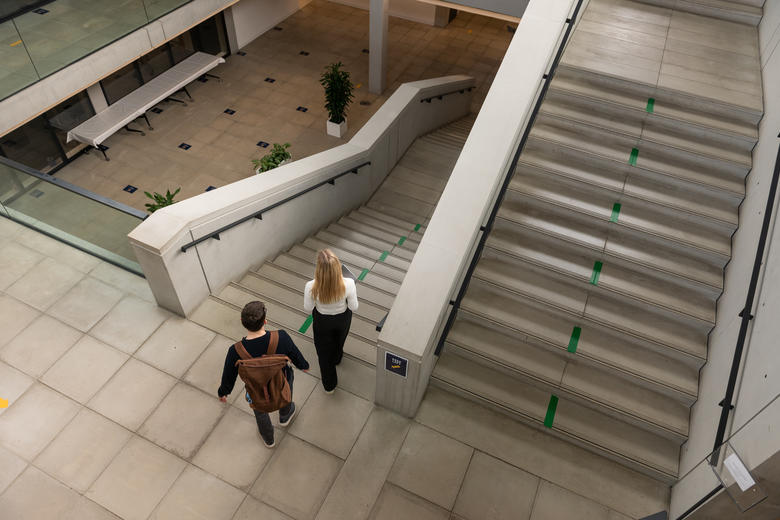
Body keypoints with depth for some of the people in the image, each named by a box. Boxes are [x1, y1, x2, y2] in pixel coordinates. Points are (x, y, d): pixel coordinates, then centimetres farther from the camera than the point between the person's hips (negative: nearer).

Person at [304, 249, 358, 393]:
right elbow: (354, 307, -19)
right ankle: (336, 359, 69)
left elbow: (308, 309, -17)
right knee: (339, 341, 36)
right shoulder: (348, 284, -35)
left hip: (322, 321, -1)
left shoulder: (311, 287, -36)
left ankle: (329, 385, 45)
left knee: (324, 352, 26)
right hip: (342, 319, 1)